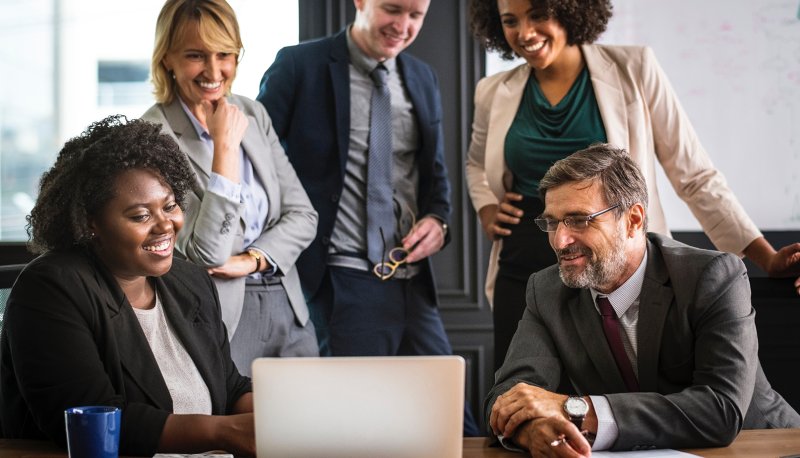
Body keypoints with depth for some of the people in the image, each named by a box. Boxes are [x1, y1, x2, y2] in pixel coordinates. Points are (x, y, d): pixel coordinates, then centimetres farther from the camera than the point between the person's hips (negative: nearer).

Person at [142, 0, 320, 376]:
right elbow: (207, 253, -20)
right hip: (220, 317, -6)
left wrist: (252, 259, -12)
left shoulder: (254, 114, 6)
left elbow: (302, 215, 6)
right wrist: (225, 146, -22)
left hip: (287, 308, 6)